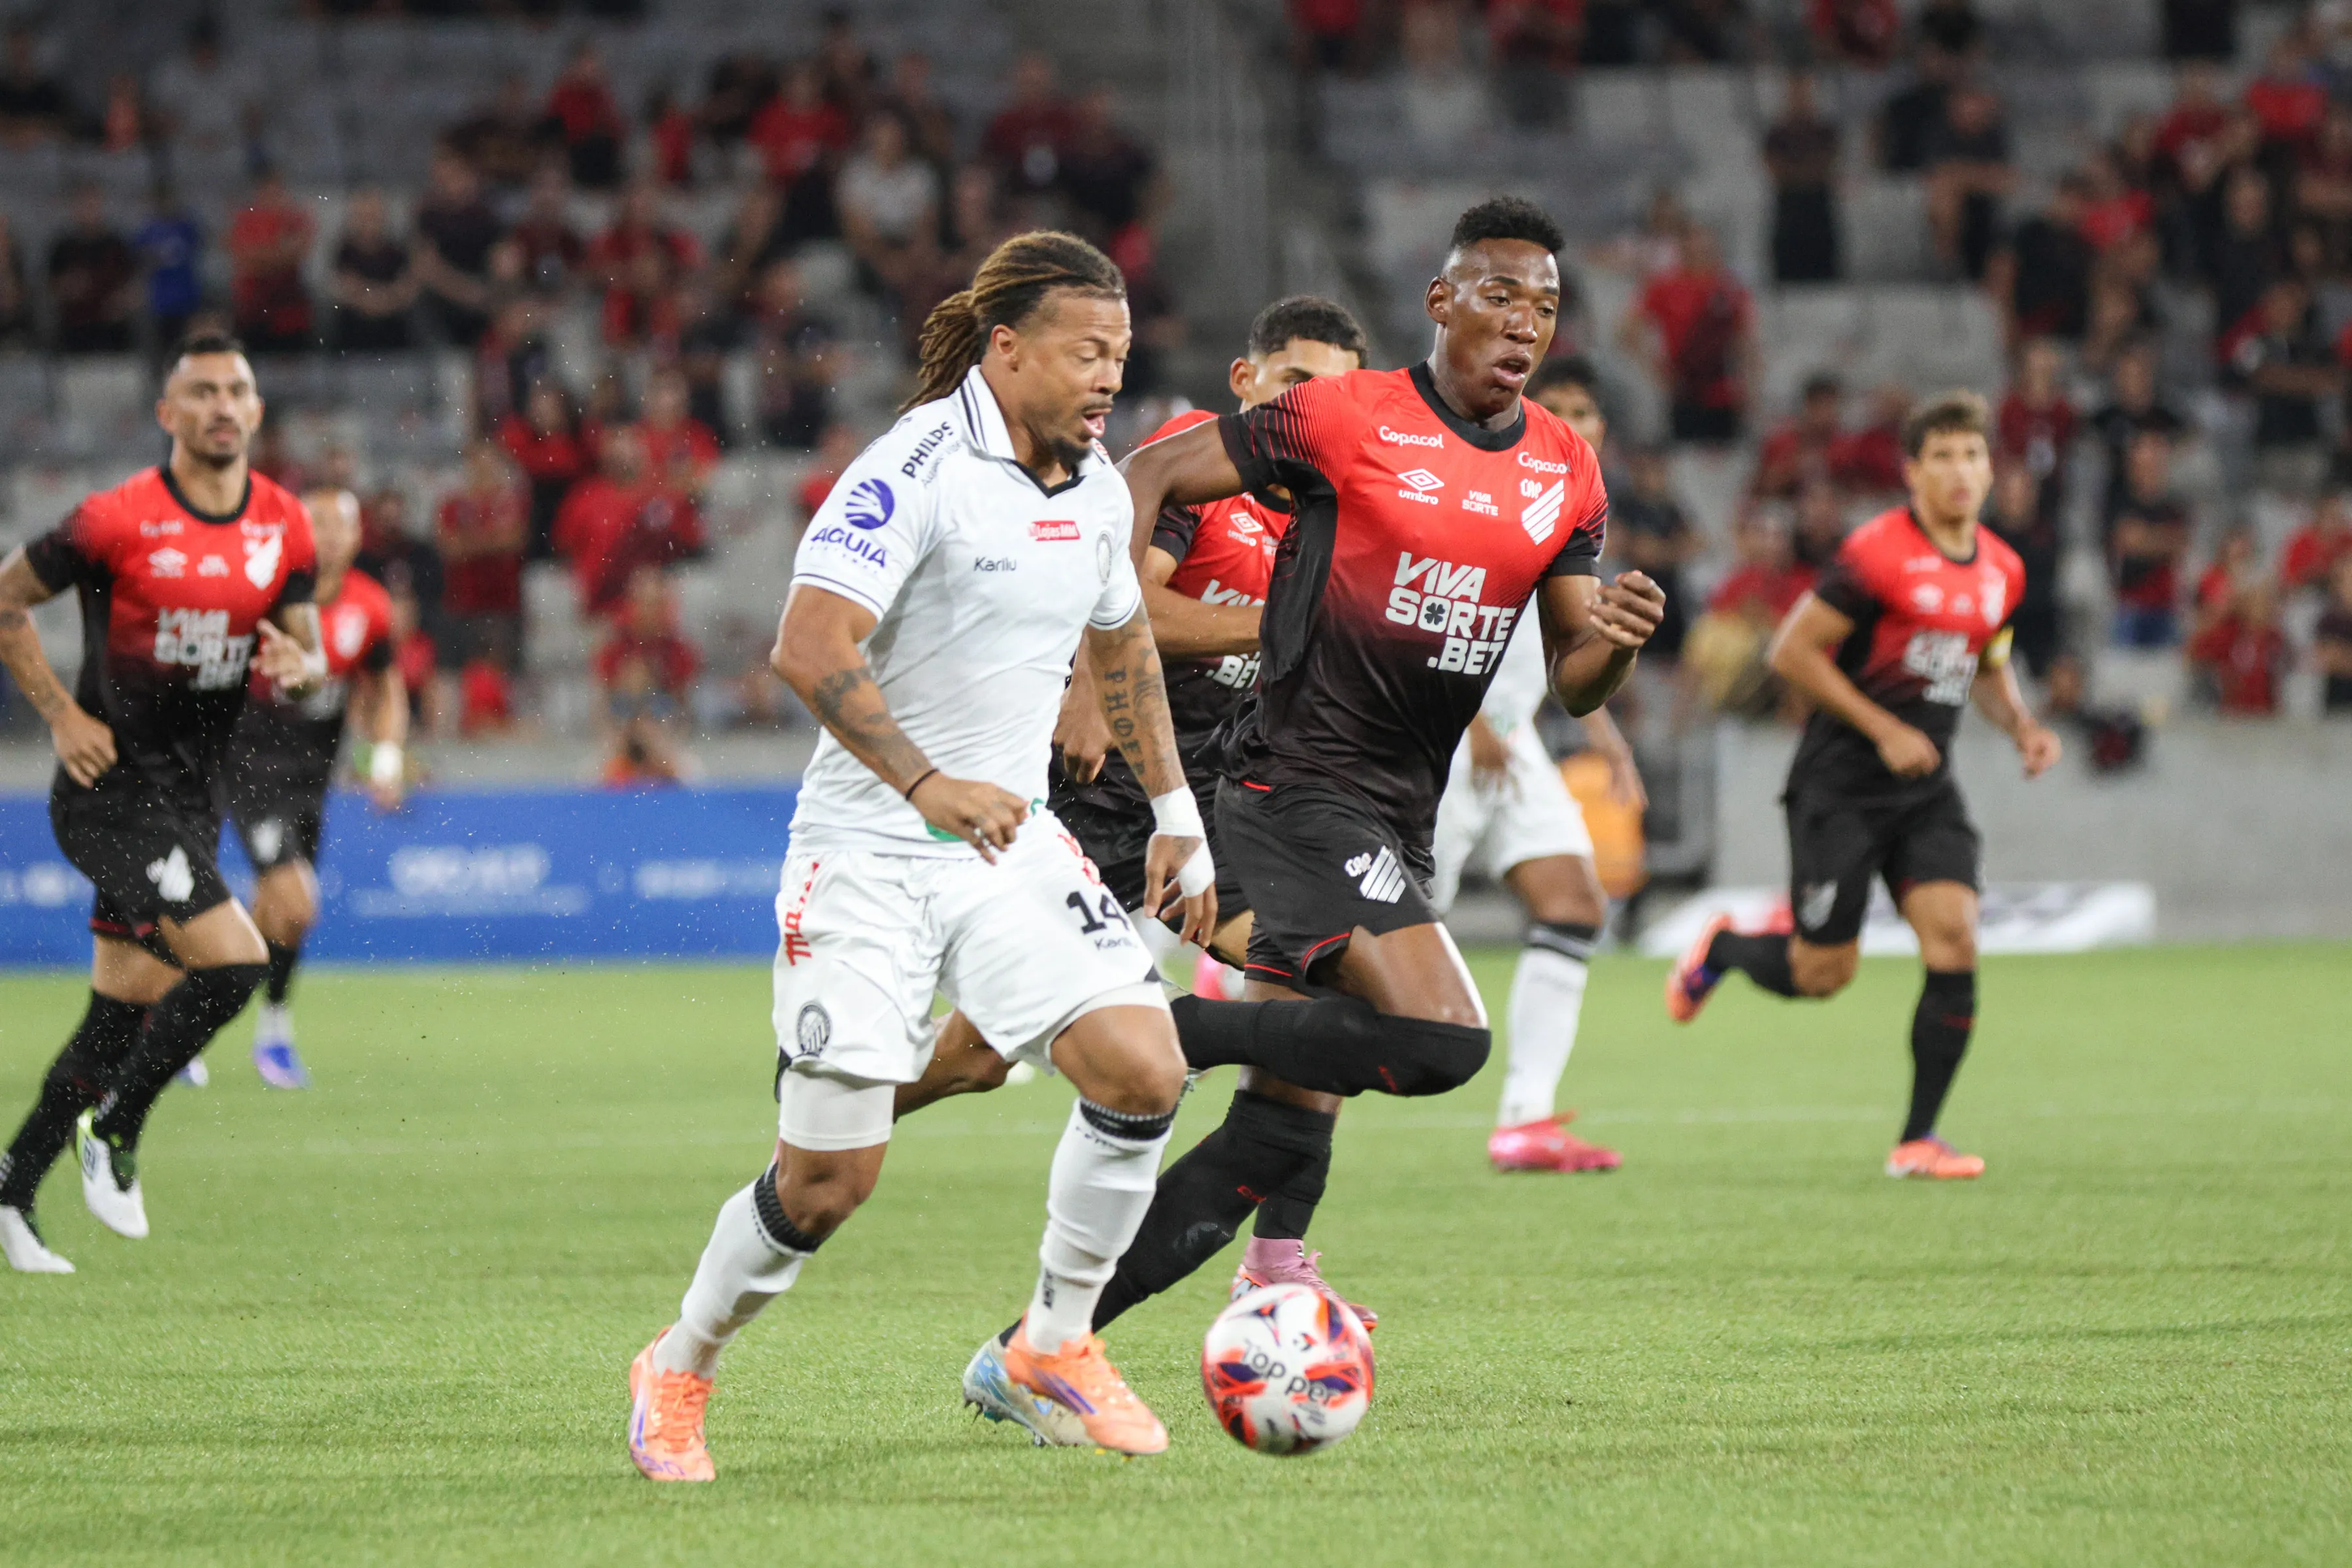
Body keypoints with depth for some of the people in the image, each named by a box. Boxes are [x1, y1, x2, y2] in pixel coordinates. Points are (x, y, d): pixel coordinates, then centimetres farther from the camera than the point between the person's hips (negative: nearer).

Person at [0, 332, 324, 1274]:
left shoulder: (285, 528, 3)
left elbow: (306, 646, 14)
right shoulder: (117, 521, -13)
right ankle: (113, 1135, 0)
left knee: (125, 1014, 10)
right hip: (110, 792, -7)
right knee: (234, 959, -20)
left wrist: (296, 665, -11)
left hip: (188, 797, 7)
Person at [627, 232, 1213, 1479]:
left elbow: (1121, 646, 25)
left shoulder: (1095, 489, 7)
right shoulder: (916, 470, -17)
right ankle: (677, 1374, 20)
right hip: (867, 852, -6)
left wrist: (1176, 813, 22)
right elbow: (809, 647, -26)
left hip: (1011, 839, 6)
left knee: (1144, 1071, -14)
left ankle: (1057, 1341, 7)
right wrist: (928, 784, -34)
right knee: (829, 1176, -7)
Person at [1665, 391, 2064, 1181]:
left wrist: (2020, 724, 4)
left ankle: (1919, 1138, -6)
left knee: (1954, 939, -13)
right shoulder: (1877, 553, -14)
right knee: (1823, 973, -3)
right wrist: (1884, 730, -16)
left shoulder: (2002, 569, 7)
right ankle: (1720, 948, 32)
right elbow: (1793, 650, -13)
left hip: (1927, 789, 5)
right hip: (1842, 783, -5)